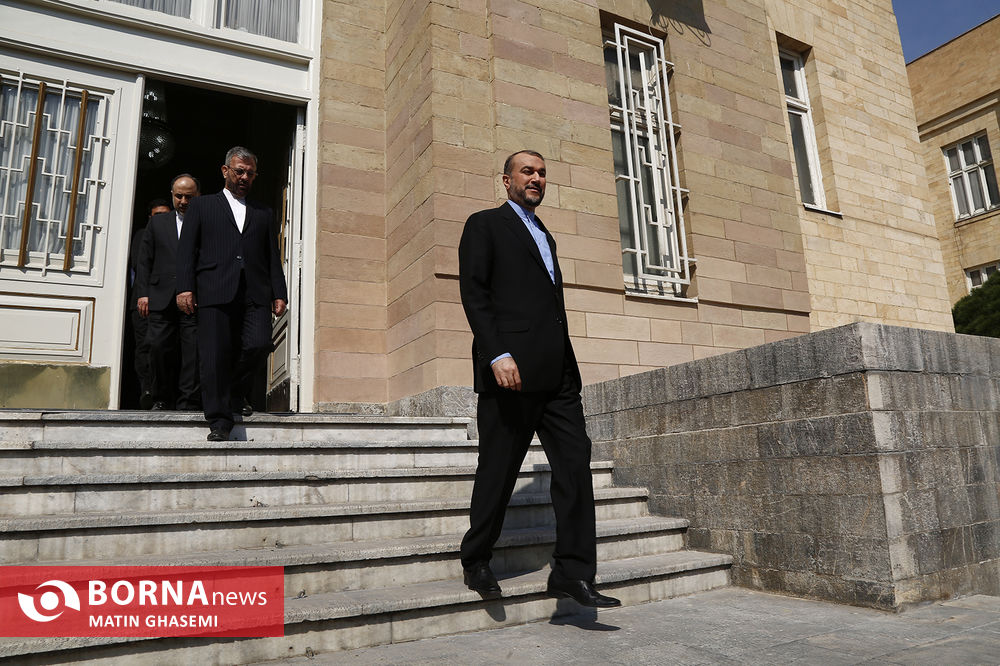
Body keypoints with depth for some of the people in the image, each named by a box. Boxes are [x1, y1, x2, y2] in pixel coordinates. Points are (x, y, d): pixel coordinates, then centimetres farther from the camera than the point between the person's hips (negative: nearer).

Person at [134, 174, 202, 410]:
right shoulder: (158, 222, 18)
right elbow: (145, 261, 16)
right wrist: (142, 293, 5)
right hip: (162, 298, 3)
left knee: (193, 351, -5)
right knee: (159, 347, -1)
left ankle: (188, 404, 0)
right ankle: (162, 399, 13)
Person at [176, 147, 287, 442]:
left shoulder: (264, 213, 24)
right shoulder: (201, 206, 18)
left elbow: (273, 257, 18)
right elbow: (186, 250, 9)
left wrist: (279, 293, 6)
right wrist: (185, 287, -4)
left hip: (255, 293, 2)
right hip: (215, 292, -2)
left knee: (259, 344, -14)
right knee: (215, 356, -6)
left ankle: (235, 389, 15)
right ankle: (219, 419, 2)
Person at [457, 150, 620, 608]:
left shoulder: (545, 236, 27)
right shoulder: (485, 225, 5)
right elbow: (473, 292, -7)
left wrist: (569, 366, 18)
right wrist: (497, 354, -19)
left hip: (557, 375, 7)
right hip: (511, 371, -7)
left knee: (575, 464, -1)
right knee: (498, 471, 1)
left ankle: (573, 572, 5)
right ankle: (476, 563, 19)